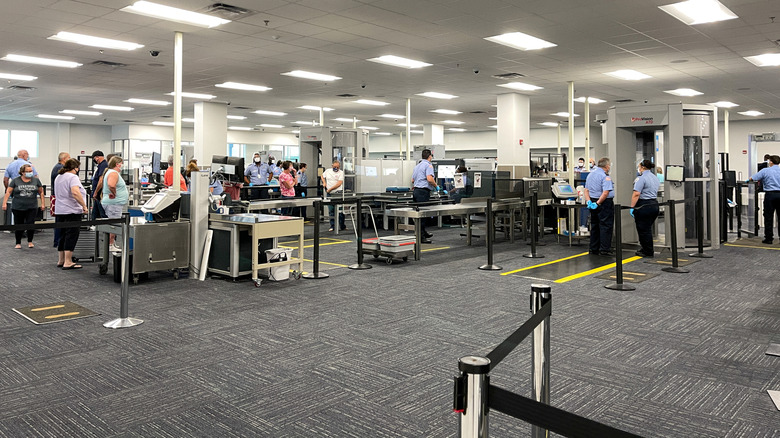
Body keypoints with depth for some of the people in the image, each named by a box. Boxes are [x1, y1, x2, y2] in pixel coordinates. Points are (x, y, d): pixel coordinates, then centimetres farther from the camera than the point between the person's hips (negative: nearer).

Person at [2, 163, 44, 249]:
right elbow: (8, 192, 2)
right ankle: (18, 243, 19)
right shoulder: (15, 181, 1)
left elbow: (41, 192, 11)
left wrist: (42, 203, 7)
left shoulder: (36, 180, 4)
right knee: (19, 226, 5)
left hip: (32, 207, 0)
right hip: (18, 208, 0)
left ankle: (30, 241, 15)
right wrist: (4, 203, -5)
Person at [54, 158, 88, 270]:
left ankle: (61, 260, 21)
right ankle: (68, 262, -10)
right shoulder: (73, 177, -11)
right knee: (71, 235, -7)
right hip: (72, 211, -9)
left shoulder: (58, 177, 18)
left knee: (63, 235, 15)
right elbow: (75, 192, -26)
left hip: (60, 211, 9)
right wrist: (84, 206, -21)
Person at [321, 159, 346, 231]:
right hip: (329, 194, 3)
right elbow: (322, 176, 29)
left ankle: (342, 226, 8)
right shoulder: (328, 171, 9)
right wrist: (324, 183, 11)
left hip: (338, 193, -3)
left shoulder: (341, 173, -3)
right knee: (331, 210, 5)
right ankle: (332, 226, 11)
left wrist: (330, 189, -14)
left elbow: (339, 183, -12)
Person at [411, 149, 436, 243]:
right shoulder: (428, 165, -10)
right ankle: (420, 237, -5)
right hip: (423, 191, -9)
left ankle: (423, 232, 30)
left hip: (416, 190, 9)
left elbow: (412, 180, 21)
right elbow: (429, 179, -23)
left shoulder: (417, 166, 16)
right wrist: (435, 186, -8)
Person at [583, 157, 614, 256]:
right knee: (605, 226, -4)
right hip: (605, 203, -8)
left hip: (593, 202, 8)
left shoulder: (591, 174, 12)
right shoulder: (605, 176, -15)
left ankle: (594, 249, 18)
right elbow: (605, 193, -25)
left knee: (594, 226, 13)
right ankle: (604, 249, -4)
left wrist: (589, 201, 4)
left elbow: (586, 190, 13)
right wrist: (598, 203, -18)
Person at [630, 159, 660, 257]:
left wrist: (632, 207, -18)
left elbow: (636, 194, -21)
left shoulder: (641, 178, -15)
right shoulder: (655, 178, 15)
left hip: (644, 206, -9)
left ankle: (647, 252, 5)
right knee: (648, 229, 17)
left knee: (643, 230, 0)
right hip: (654, 205, 9)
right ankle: (647, 250, 24)